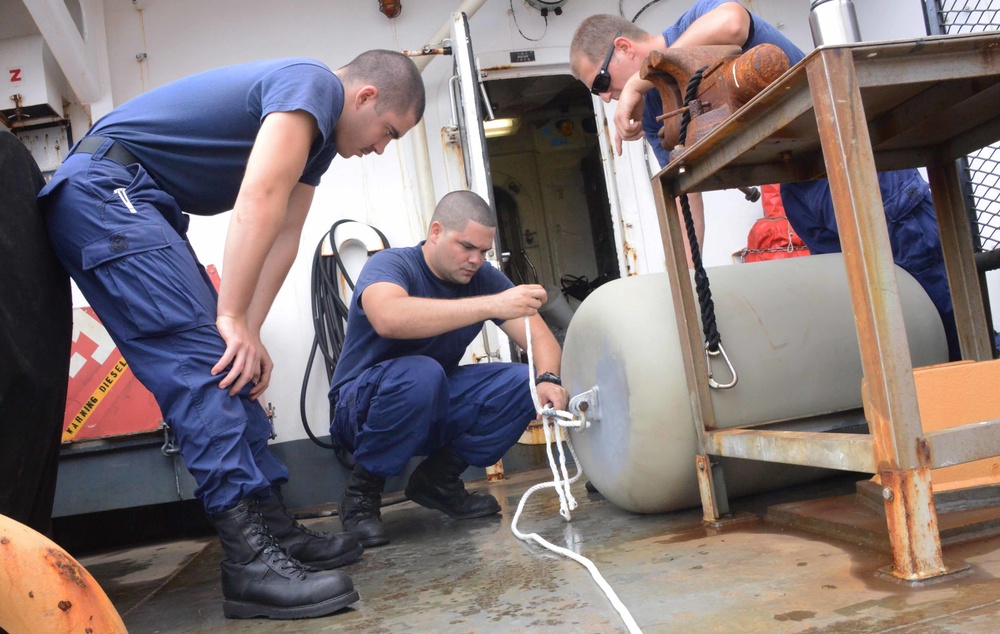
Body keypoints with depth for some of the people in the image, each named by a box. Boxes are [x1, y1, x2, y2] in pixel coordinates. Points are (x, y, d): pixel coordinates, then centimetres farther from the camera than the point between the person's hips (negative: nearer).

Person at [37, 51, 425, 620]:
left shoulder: (320, 134, 16)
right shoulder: (313, 85, -14)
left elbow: (282, 238, 8)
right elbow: (258, 202, -24)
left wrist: (248, 333, -1)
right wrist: (234, 319, -22)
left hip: (145, 208, 10)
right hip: (105, 187, -10)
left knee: (230, 363, 3)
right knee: (202, 359, -20)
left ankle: (274, 525, 6)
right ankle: (253, 559, -22)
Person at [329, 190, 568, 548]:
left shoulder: (483, 278, -3)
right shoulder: (390, 265, -19)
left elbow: (540, 336, -7)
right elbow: (389, 319, -43)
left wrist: (548, 379, -30)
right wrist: (492, 305, -47)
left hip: (434, 408, 6)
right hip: (362, 407, -5)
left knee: (524, 383, -16)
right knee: (419, 374, -38)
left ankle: (437, 480, 0)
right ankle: (362, 492, -14)